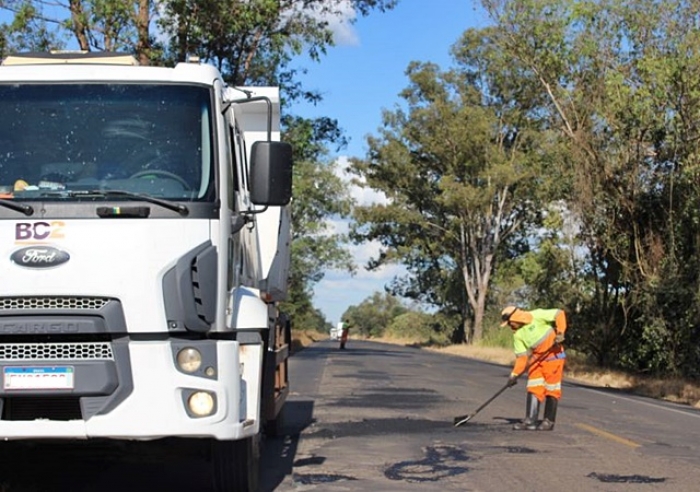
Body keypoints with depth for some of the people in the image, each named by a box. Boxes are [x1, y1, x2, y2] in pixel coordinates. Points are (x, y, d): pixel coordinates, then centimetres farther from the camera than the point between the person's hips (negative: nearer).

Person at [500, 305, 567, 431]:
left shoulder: (536, 316, -15)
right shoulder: (517, 335, 2)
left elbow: (559, 314, -13)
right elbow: (521, 356, 2)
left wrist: (560, 332, -21)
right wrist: (515, 374, -7)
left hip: (553, 355, -5)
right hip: (536, 359, 6)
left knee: (551, 389, -1)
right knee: (533, 389, -4)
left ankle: (549, 421, 7)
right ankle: (530, 421, -5)